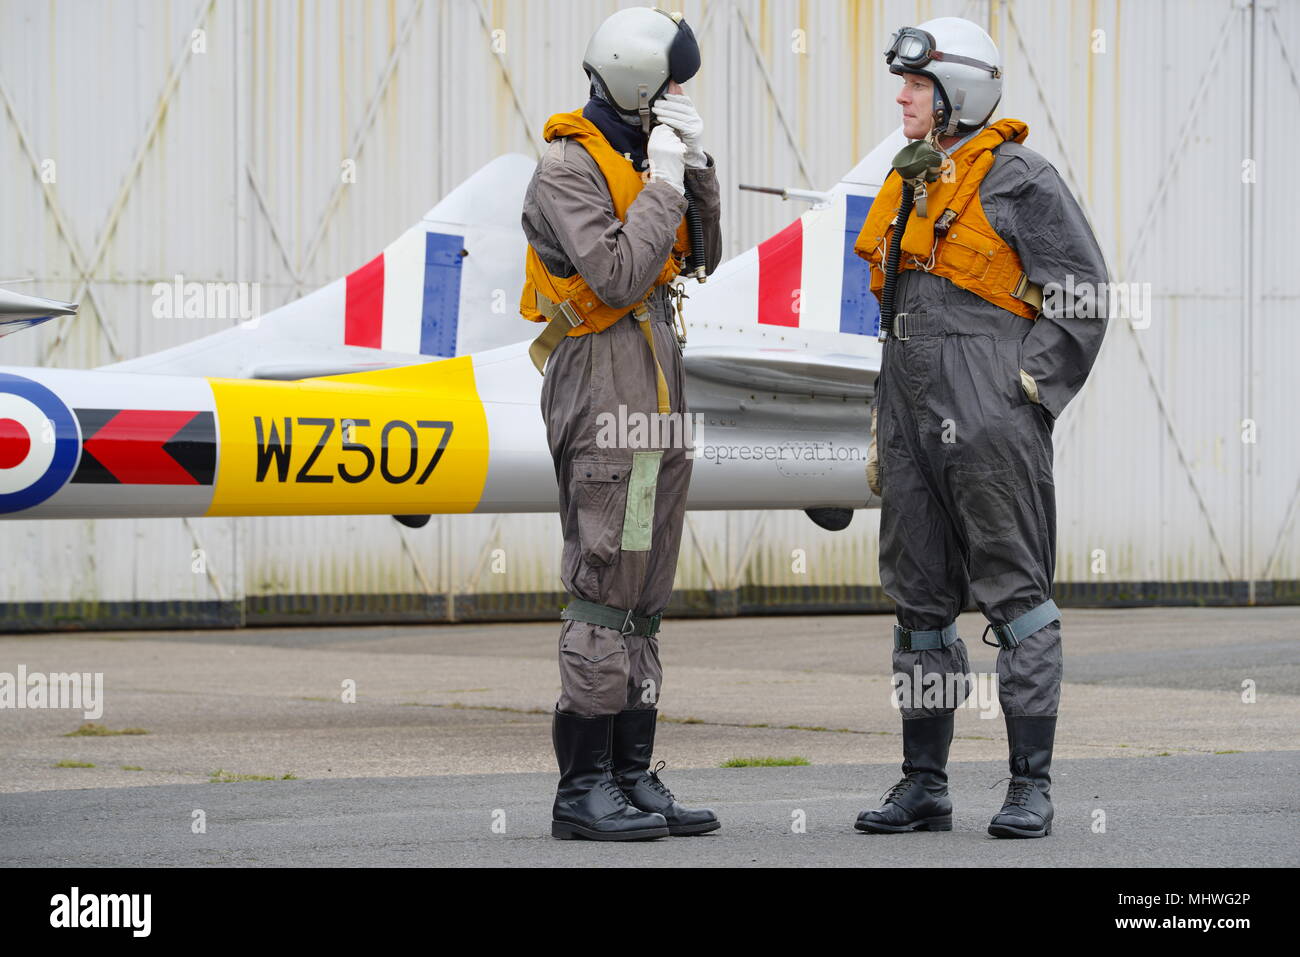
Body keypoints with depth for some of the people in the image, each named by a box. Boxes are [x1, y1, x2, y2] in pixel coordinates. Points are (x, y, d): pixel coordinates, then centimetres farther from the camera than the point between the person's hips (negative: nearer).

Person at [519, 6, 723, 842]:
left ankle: (632, 777, 13)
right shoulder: (569, 168, -12)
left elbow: (702, 257, 15)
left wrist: (697, 166, 3)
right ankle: (582, 789, -5)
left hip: (658, 382, 9)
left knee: (645, 594, 9)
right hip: (603, 385, -9)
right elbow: (620, 276, -22)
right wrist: (662, 182, -16)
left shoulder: (639, 154, 15)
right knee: (605, 589, -9)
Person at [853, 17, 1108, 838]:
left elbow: (1082, 295, -9)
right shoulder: (909, 186, 17)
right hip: (915, 418, 8)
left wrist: (1031, 391, -13)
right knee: (921, 601, 9)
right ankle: (925, 785, 15)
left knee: (1016, 596, -5)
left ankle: (1031, 785, -2)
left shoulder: (1018, 180, -6)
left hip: (989, 422, -8)